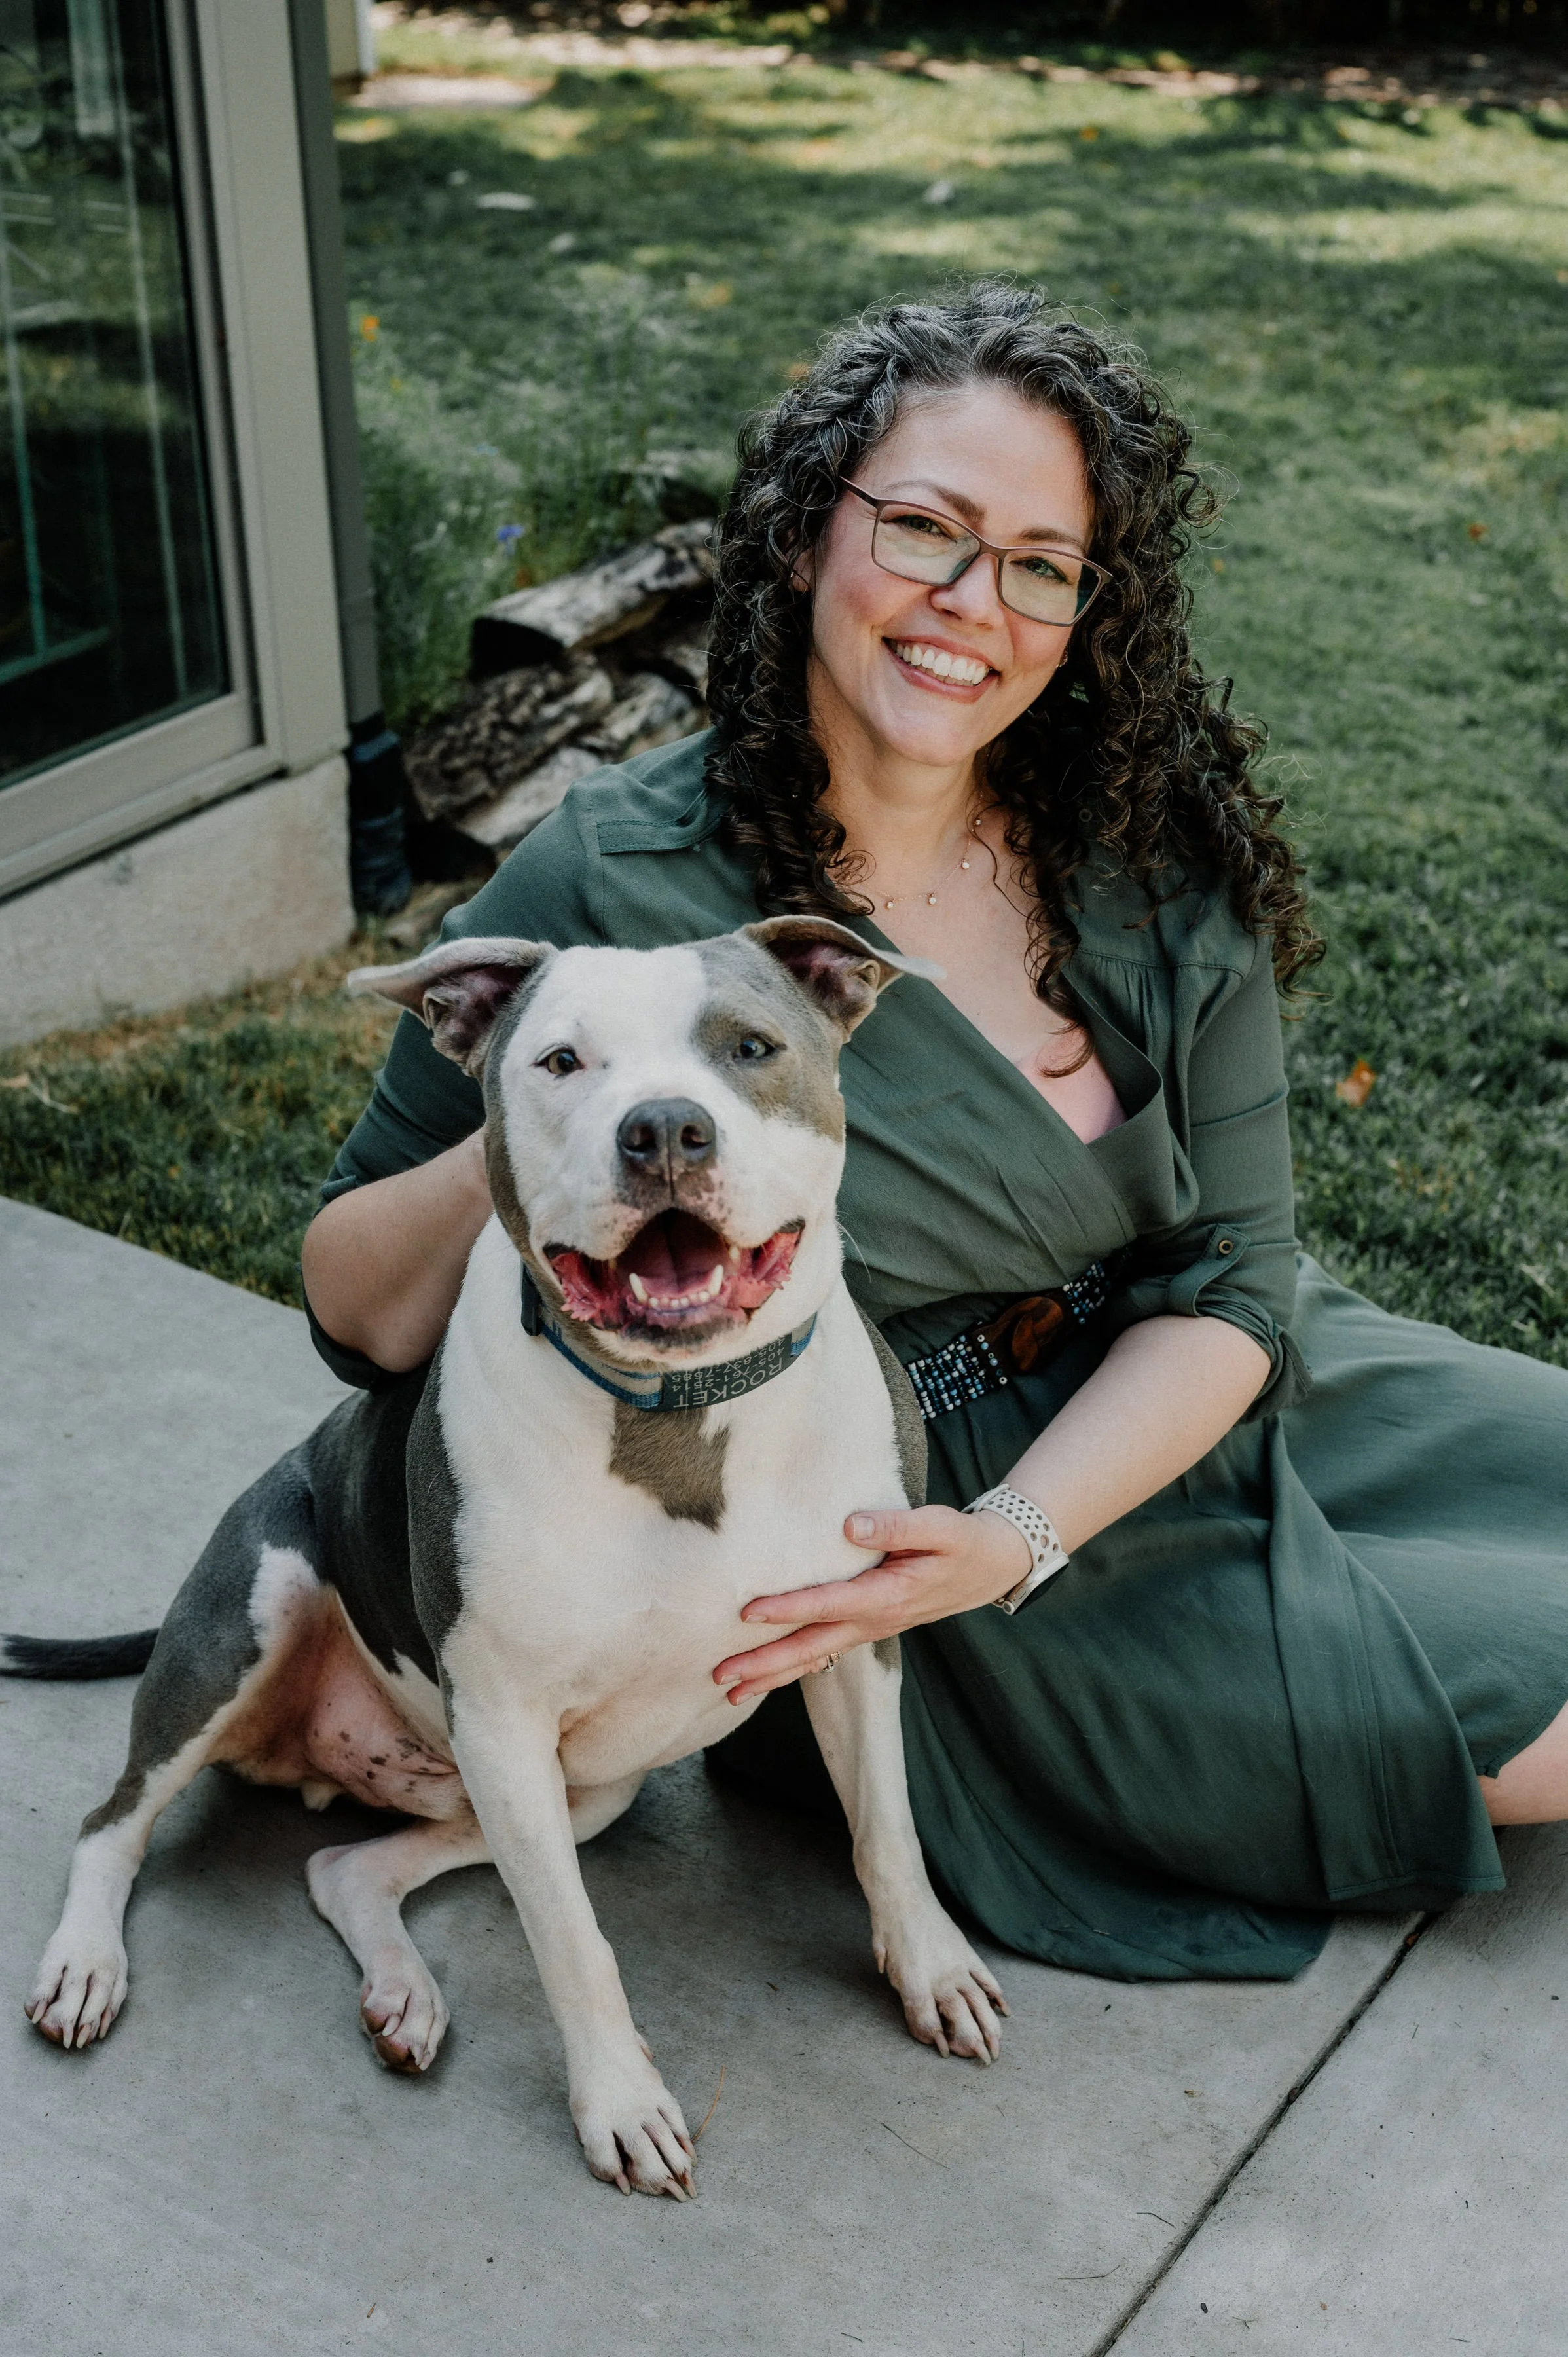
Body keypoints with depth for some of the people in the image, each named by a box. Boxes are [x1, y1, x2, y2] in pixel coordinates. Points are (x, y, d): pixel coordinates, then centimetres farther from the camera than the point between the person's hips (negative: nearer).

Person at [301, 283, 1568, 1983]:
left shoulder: (1158, 848, -8)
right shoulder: (612, 893, -19)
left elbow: (1227, 1280, -8)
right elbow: (361, 1312, -12)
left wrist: (1011, 1538, -26)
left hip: (1165, 1422, 5)